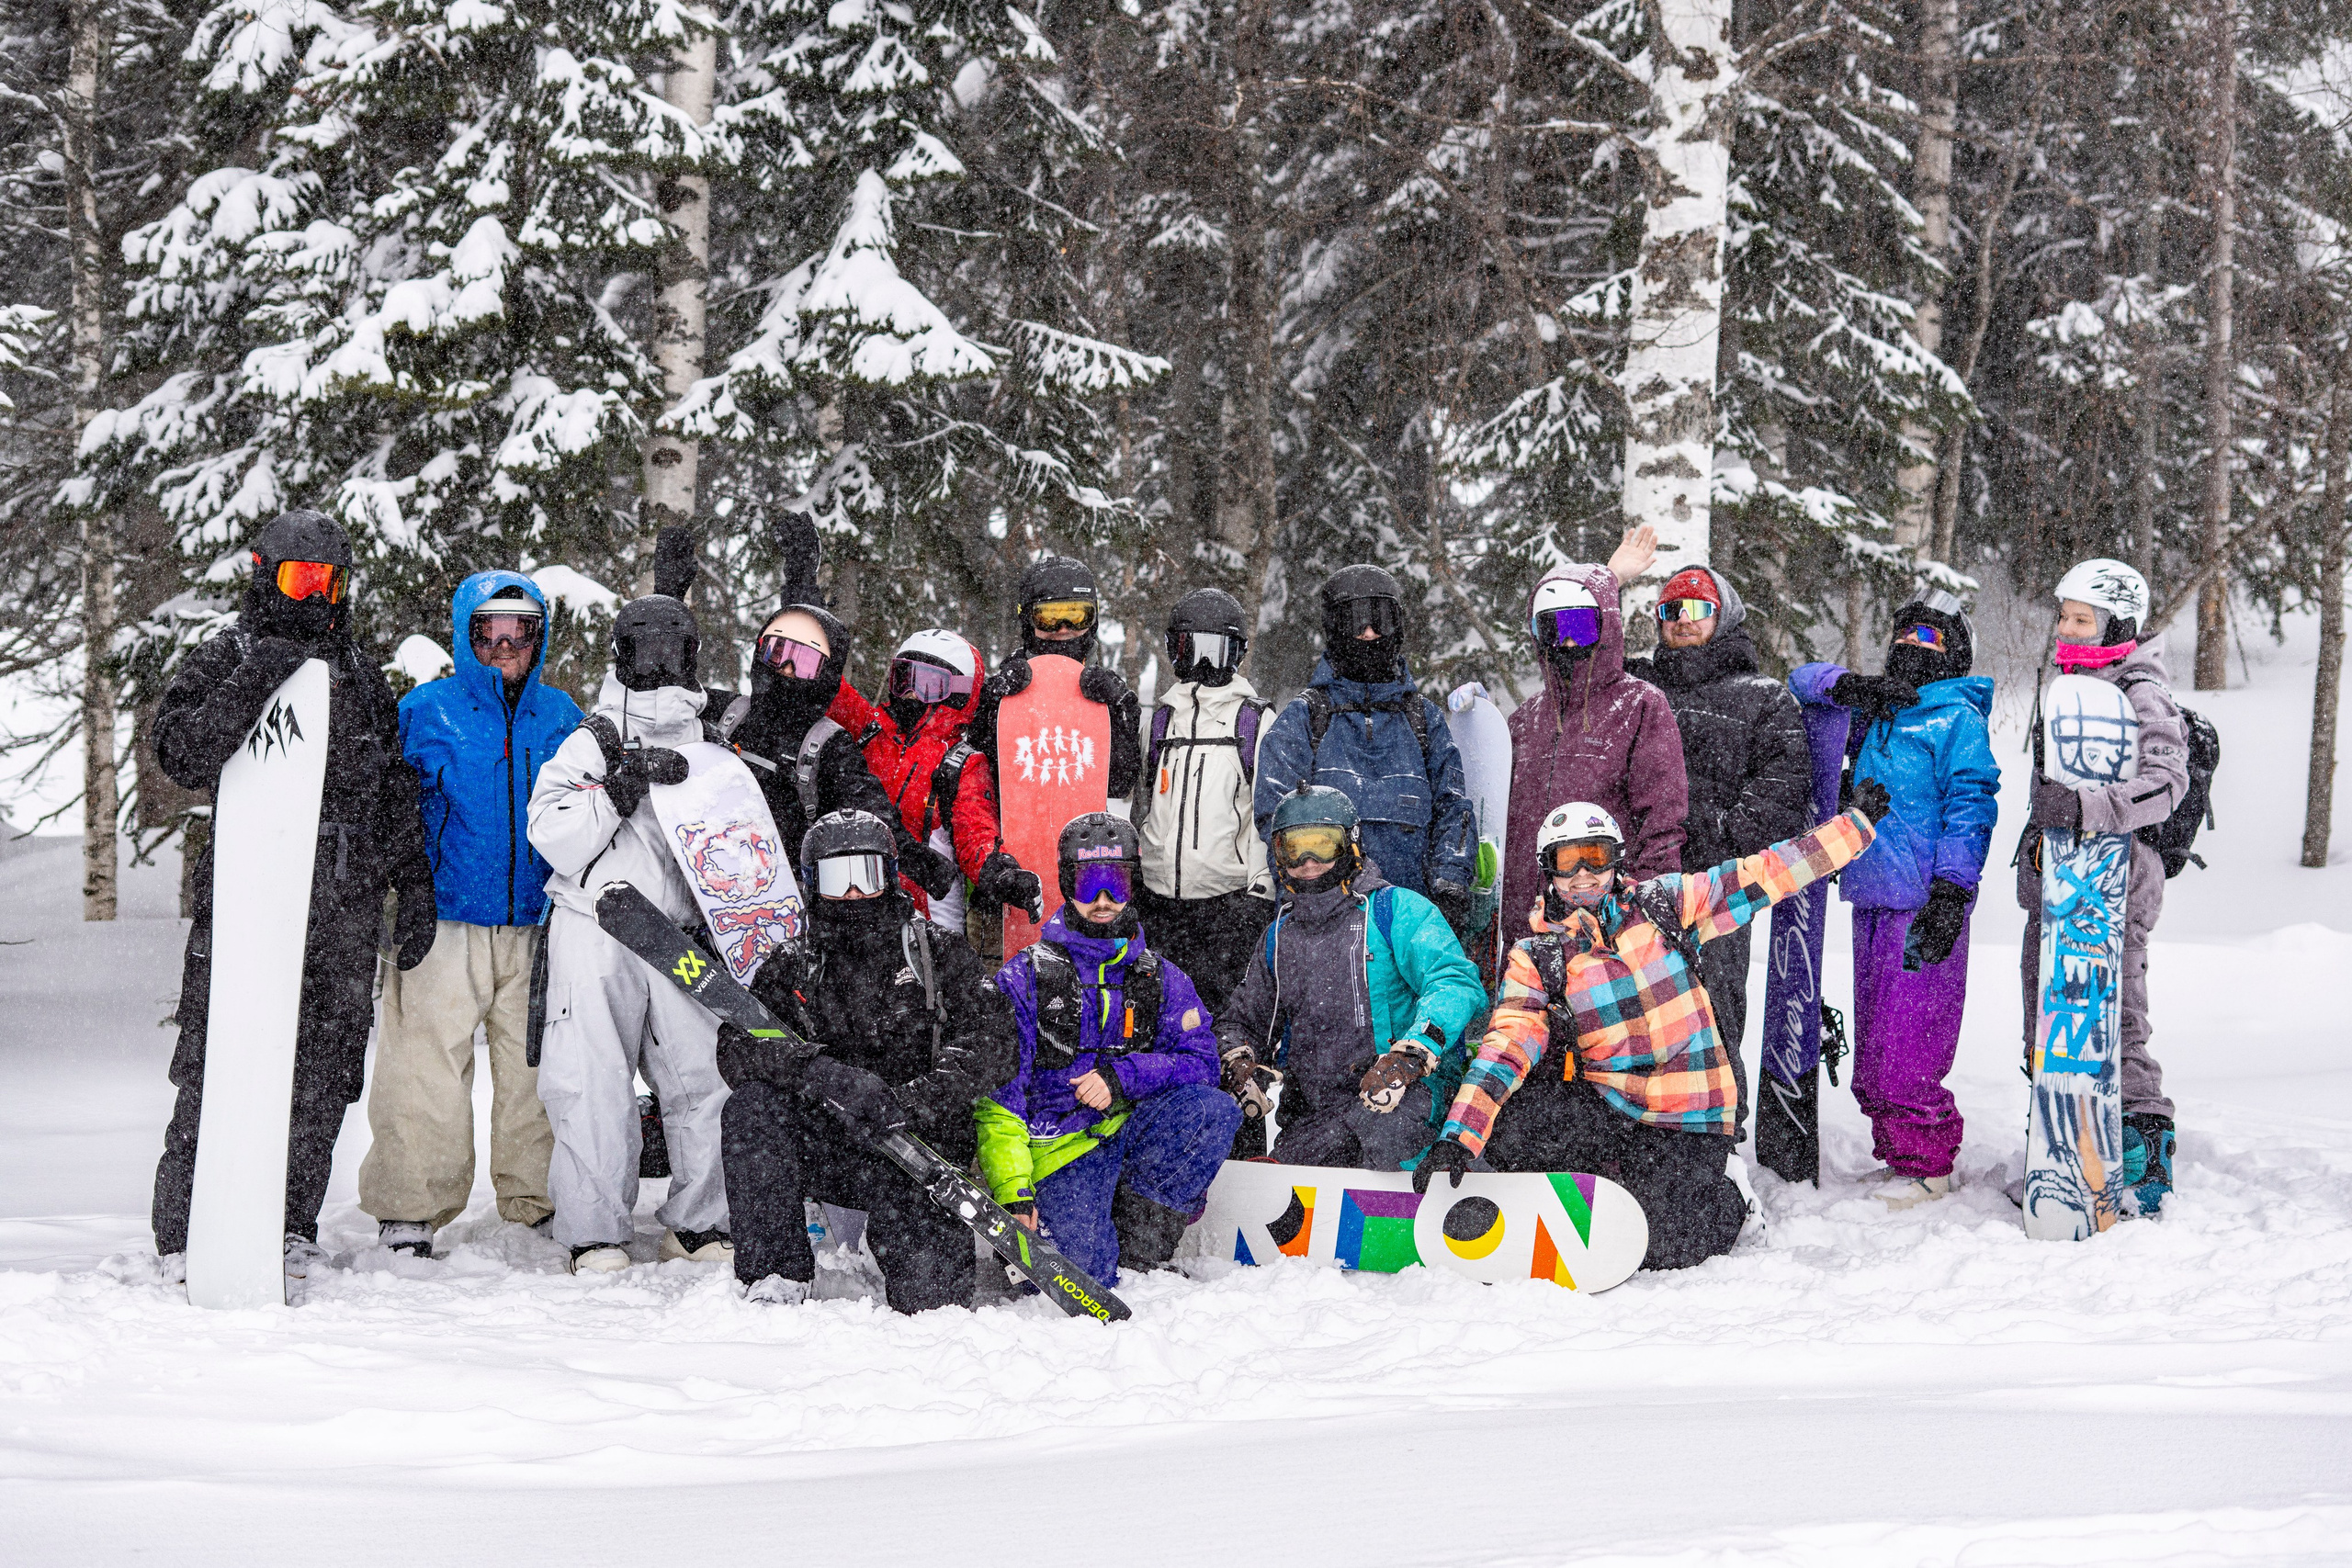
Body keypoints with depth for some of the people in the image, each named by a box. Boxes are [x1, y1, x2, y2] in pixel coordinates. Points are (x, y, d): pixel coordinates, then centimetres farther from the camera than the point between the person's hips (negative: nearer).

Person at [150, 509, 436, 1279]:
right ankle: (187, 1230, -3)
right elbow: (180, 756, -11)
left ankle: (292, 1225, 12)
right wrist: (250, 687, -21)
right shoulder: (225, 661, 4)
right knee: (218, 1071, -7)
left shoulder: (361, 676, 18)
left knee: (322, 1074, 4)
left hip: (345, 909, 4)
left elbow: (397, 792, 21)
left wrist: (415, 887, 15)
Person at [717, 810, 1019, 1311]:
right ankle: (776, 1274, -16)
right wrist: (823, 1076, -29)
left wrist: (913, 1100, -25)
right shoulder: (791, 972, 8)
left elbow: (989, 1040, -8)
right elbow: (737, 1047, -9)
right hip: (826, 1150, 1)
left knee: (926, 1289, -20)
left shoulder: (936, 955, 5)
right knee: (751, 1106, -26)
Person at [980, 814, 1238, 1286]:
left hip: (1132, 1135, 4)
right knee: (1085, 1278, -28)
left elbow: (1200, 1061, 2)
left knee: (1214, 1109, -26)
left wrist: (1123, 1077, -16)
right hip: (1060, 1149, -4)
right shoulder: (1025, 977, 2)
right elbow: (997, 1093, -4)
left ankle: (1140, 1249, -15)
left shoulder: (1160, 978, 14)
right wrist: (1013, 1190, -16)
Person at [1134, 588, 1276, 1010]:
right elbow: (1137, 806, 22)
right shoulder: (1160, 719, 16)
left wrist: (1261, 891, -9)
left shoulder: (1255, 720, 4)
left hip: (1229, 898, -4)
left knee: (1224, 1009, -8)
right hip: (1159, 894, 4)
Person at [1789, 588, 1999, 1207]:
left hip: (1922, 904, -7)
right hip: (1871, 900, 7)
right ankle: (1896, 1154, 18)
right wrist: (1850, 687, 3)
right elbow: (1803, 680, 24)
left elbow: (1970, 807, -9)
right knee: (1873, 1046, 10)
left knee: (1906, 1048, -9)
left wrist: (1951, 891, -18)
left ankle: (1925, 1164, -1)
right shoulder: (1875, 713, 18)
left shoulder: (1958, 719, -2)